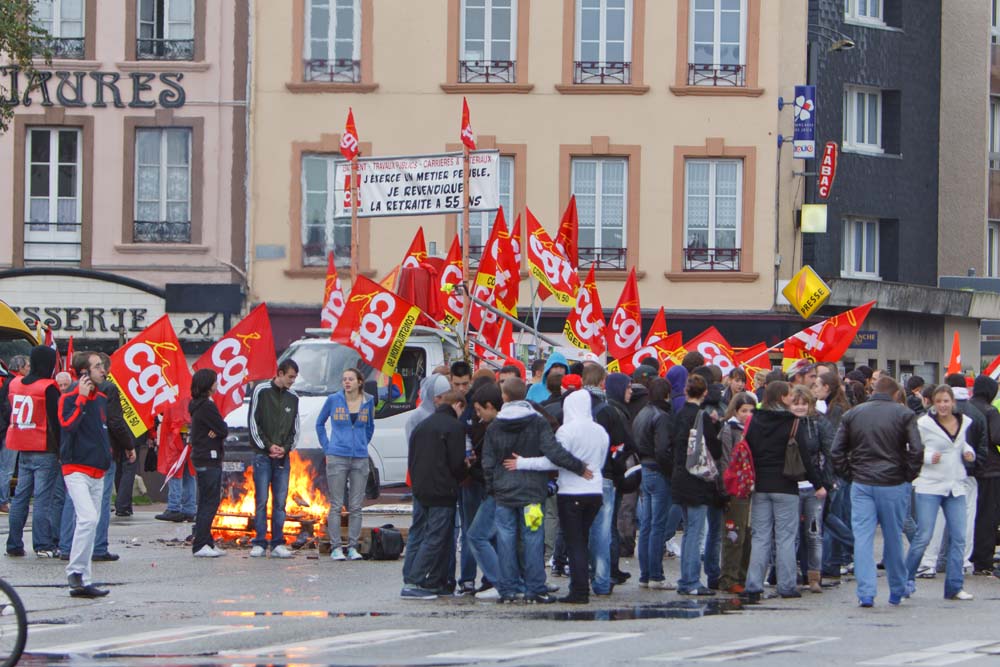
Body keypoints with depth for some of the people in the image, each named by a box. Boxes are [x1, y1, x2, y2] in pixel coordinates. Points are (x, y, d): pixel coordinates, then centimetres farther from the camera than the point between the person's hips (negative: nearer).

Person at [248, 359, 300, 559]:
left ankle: (278, 544, 5)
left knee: (280, 501, 2)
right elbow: (253, 422, -4)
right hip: (262, 455, -4)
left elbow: (295, 428, 13)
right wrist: (268, 446, -9)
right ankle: (259, 543, -2)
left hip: (282, 457, 4)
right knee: (261, 500, -4)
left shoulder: (293, 397, 11)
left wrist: (285, 448, -3)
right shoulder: (261, 391, -1)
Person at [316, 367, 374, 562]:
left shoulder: (368, 402, 6)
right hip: (337, 458, -2)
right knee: (336, 505, -3)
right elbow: (320, 423, 13)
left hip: (360, 459, 2)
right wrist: (327, 448, 7)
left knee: (356, 506, 3)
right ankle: (336, 547, 0)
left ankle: (353, 547, 7)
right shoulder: (333, 400, 0)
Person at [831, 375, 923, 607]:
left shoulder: (852, 414, 6)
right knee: (893, 538, 10)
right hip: (894, 484, -1)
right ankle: (897, 592, 21)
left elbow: (836, 451, 4)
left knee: (863, 538, 1)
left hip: (861, 484, 1)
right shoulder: (903, 414, -3)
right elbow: (917, 450, -11)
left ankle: (866, 593, -8)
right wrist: (909, 475, 2)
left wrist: (849, 475, 10)